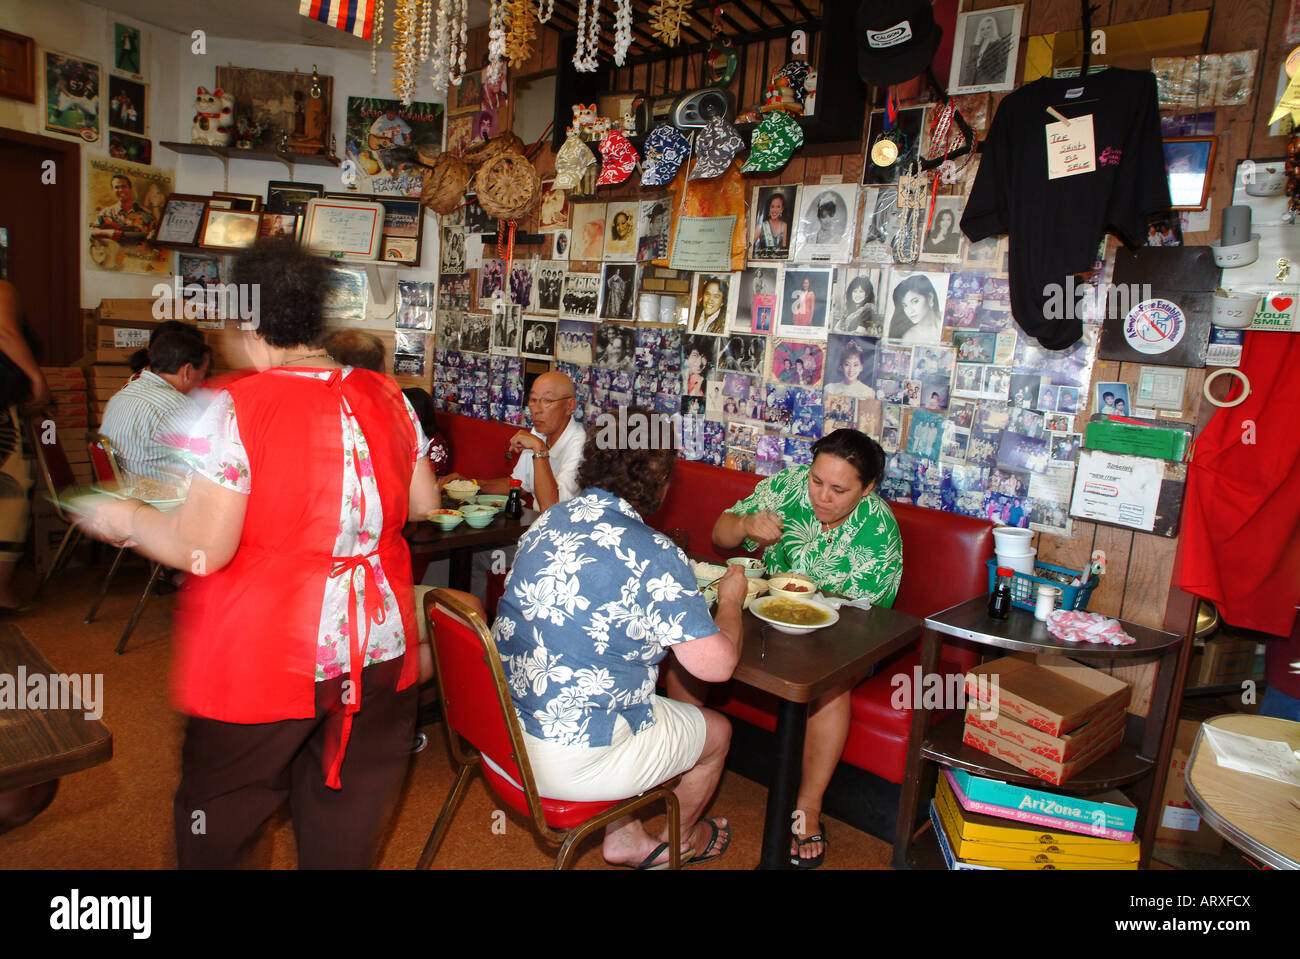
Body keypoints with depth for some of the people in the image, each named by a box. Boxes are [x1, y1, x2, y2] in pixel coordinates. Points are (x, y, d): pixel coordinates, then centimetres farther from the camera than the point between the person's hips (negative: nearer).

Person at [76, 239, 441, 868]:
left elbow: (202, 549, -18)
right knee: (342, 829, 20)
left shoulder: (234, 411, -16)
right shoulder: (387, 398, -1)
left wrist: (124, 520, 0)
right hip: (379, 650, 5)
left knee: (217, 820, 22)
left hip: (263, 658, -4)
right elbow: (424, 502, 7)